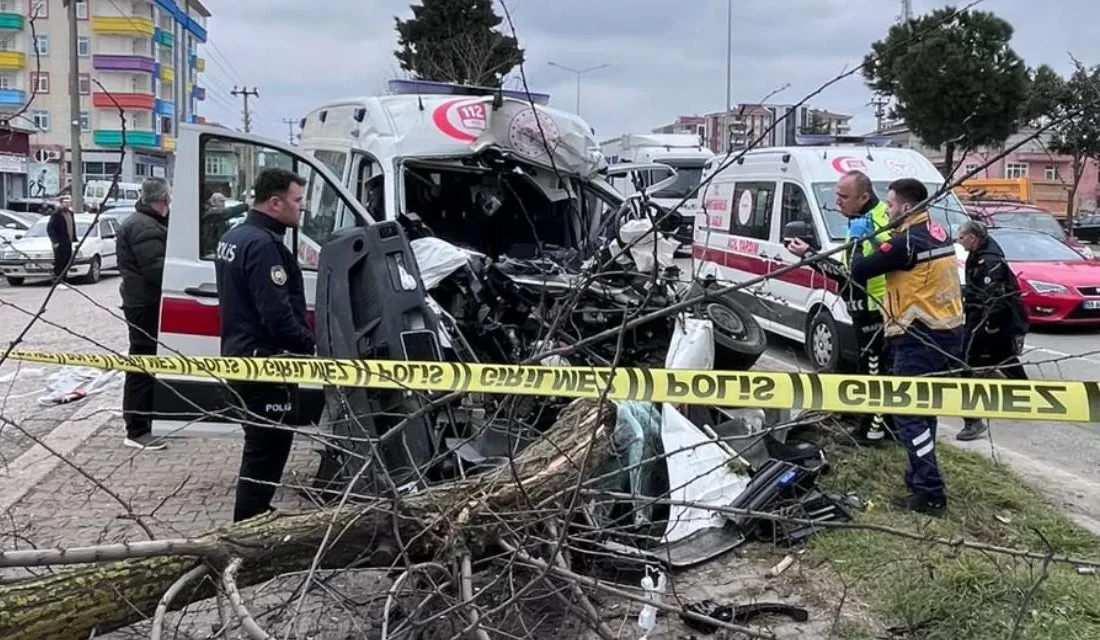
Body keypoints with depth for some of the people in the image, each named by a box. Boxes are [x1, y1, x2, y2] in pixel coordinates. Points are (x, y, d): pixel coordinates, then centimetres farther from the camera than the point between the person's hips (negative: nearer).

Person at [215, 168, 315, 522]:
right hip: (265, 361, -11)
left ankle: (252, 518, 32)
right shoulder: (264, 244, -20)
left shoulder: (234, 237, 14)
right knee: (269, 445, -3)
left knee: (260, 443, 21)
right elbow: (277, 313, -27)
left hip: (240, 355, 11)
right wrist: (308, 345, -15)